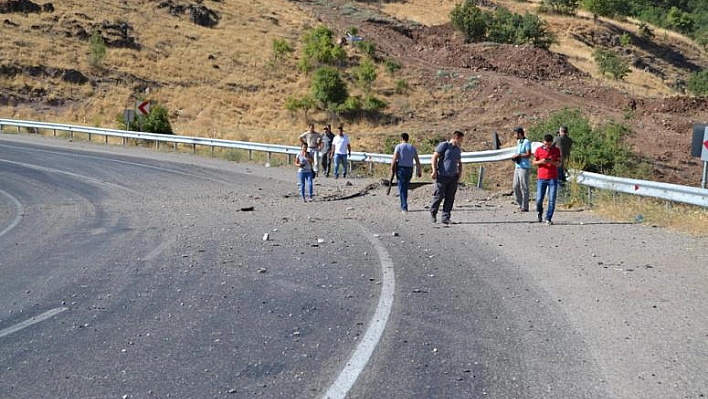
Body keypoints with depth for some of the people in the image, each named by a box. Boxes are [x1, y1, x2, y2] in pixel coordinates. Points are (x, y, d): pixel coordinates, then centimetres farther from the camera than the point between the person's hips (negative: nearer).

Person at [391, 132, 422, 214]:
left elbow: (394, 159, -13)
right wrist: (419, 171, 10)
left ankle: (404, 207, -8)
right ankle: (403, 206, 24)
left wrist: (392, 169, -6)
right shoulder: (413, 147, 8)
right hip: (409, 169, 4)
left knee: (402, 188, -2)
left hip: (400, 169, -4)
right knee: (405, 188, 17)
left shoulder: (399, 147, -5)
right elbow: (417, 161, 5)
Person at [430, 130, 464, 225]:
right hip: (442, 176, -6)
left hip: (453, 178, 6)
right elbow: (434, 158, -9)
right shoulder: (444, 145, -3)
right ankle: (433, 212, 22)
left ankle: (446, 218, 5)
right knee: (439, 196, -2)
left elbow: (459, 163, 32)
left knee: (450, 198, 1)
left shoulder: (458, 150, 19)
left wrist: (460, 172, 15)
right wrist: (434, 171, -16)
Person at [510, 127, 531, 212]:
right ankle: (520, 204, 19)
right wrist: (514, 157, 6)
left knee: (524, 187, -5)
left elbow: (528, 155, -15)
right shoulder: (518, 142, 16)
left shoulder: (526, 142, -10)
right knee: (516, 186, 9)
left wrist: (518, 155, -15)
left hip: (524, 167, -9)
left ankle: (525, 207, 0)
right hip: (517, 167, 9)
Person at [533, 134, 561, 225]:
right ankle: (540, 212, 27)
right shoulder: (539, 150, 3)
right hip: (541, 178, 0)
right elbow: (534, 162, 7)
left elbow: (559, 163, 3)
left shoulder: (556, 150, 4)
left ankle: (548, 219, 3)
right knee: (539, 200, -3)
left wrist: (552, 162, -17)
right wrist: (540, 161, -14)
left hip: (553, 178, 0)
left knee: (552, 200, -5)